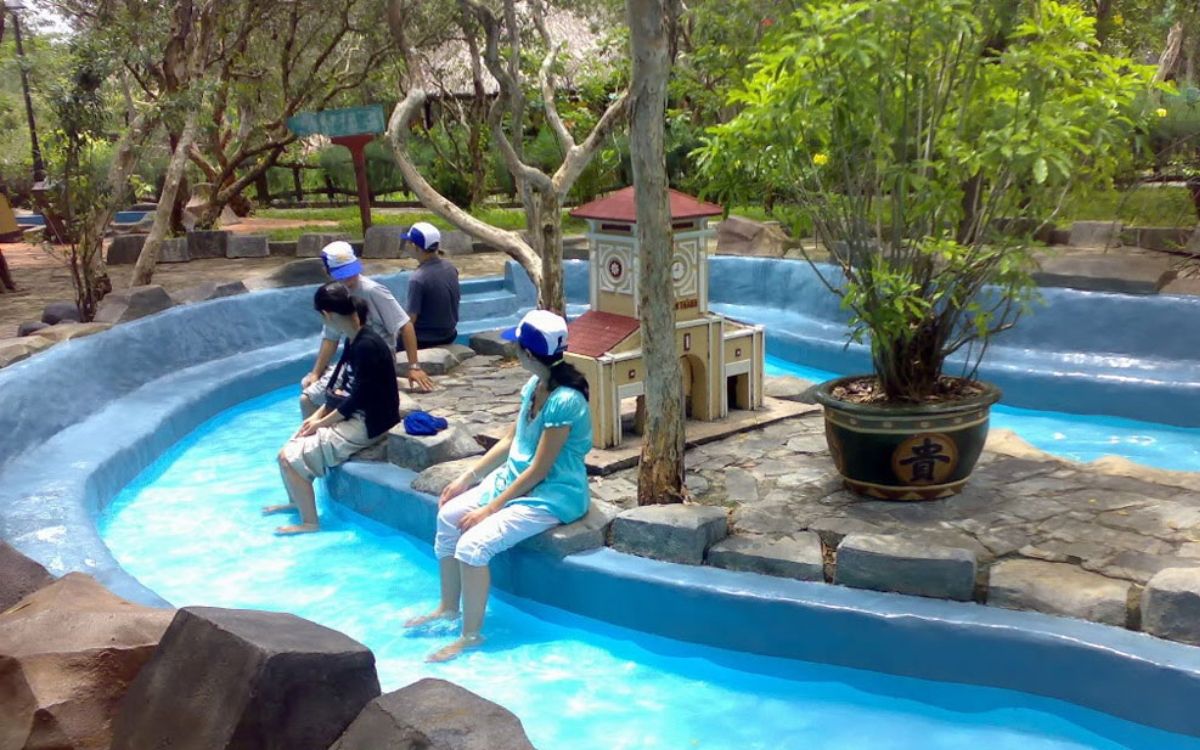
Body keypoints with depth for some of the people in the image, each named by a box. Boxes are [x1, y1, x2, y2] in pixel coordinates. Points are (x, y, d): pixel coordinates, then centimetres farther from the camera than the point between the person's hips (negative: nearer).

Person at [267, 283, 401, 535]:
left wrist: (322, 423, -12)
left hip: (367, 424, -10)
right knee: (296, 442, 16)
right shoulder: (353, 342, 6)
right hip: (352, 417, 10)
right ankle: (296, 502, 38)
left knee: (289, 457, -10)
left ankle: (309, 523, 3)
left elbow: (358, 398, -22)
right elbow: (338, 387, 13)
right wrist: (317, 416, 2)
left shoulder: (367, 346, -24)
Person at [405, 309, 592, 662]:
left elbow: (539, 470, -23)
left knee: (474, 543, -22)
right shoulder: (534, 385, 1)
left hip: (552, 495, -9)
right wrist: (467, 477, 8)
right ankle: (448, 608, 16)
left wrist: (491, 508, -17)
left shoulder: (564, 401, -27)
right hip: (516, 479, 9)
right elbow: (510, 440, 12)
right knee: (449, 516, 1)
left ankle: (472, 635, -4)